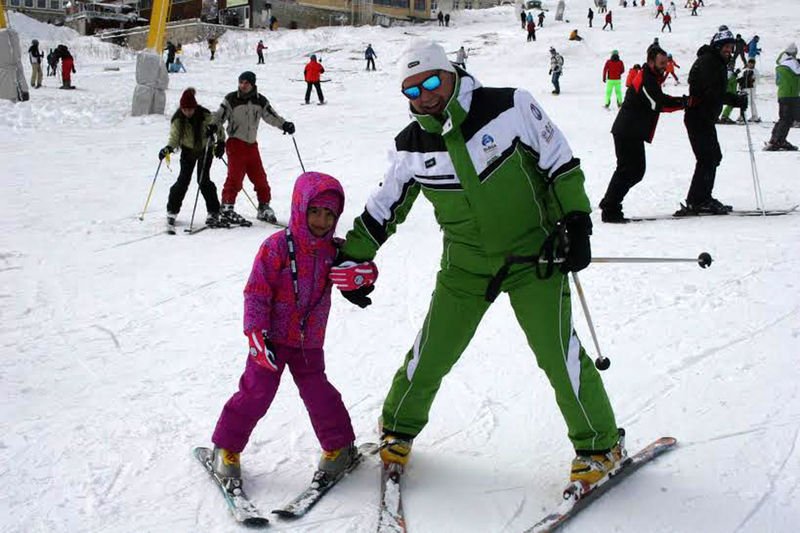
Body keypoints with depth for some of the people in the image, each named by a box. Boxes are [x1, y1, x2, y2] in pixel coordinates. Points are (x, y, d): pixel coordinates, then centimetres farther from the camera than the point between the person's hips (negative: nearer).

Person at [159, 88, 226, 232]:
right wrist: (168, 148, -37)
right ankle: (172, 211, 3)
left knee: (203, 180, -12)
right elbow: (174, 138, -18)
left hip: (205, 149, -2)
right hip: (188, 150, 2)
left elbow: (218, 128, -6)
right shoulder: (177, 120, -18)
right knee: (184, 179, -8)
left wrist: (220, 142, -13)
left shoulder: (205, 116, -23)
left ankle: (213, 213, -3)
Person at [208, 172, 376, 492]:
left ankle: (340, 447, 24)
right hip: (272, 338, -3)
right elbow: (256, 292, -13)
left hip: (310, 342, 3)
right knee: (256, 393, -1)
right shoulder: (277, 247, -14)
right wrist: (257, 333, -20)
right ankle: (226, 449, 15)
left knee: (317, 391, 6)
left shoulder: (335, 251, 0)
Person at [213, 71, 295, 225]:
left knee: (259, 176, 8)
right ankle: (227, 209, -8)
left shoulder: (260, 101, 5)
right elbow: (220, 115, -6)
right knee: (235, 176, -12)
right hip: (236, 143, -4)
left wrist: (284, 124, -6)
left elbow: (271, 116, 9)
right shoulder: (231, 99, -6)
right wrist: (213, 126, -25)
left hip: (252, 144, 4)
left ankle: (264, 207, 20)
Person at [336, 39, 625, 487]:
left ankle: (601, 446, 13)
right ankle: (399, 430, 33)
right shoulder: (411, 148, -4)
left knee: (559, 354, -8)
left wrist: (577, 224, -12)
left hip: (534, 254, -3)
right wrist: (354, 259, 10)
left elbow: (561, 163, -6)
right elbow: (383, 207, 10)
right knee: (431, 355, 6)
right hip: (465, 266, 3)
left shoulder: (511, 107, -14)